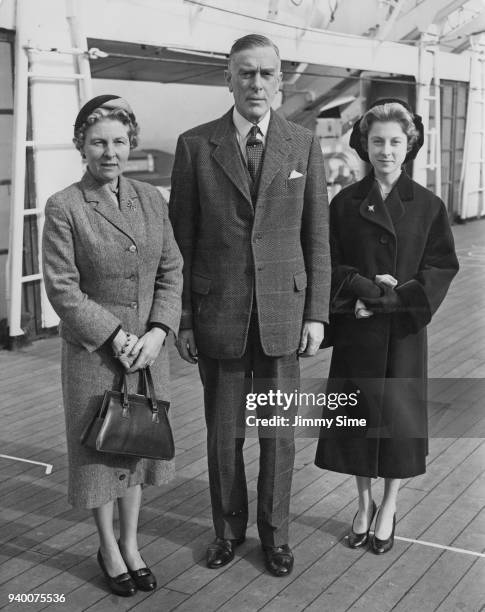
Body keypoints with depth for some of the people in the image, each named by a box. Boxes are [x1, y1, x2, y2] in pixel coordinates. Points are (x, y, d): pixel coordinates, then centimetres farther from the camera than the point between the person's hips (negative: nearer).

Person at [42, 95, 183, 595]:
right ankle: (108, 549, 31)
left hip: (148, 347, 4)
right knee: (100, 449, 10)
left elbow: (171, 271, 3)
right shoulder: (63, 207, -10)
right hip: (92, 349, -4)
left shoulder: (150, 199, 3)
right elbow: (62, 288, -13)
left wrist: (156, 333, -9)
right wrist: (117, 338, -16)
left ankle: (131, 544, 34)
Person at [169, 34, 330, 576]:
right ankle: (228, 528, 33)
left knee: (278, 433, 11)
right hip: (217, 315, 0)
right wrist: (182, 319, -1)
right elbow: (181, 240, 1)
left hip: (283, 314, 1)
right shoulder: (195, 145, -1)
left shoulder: (304, 145, 3)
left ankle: (274, 532, 30)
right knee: (223, 434, 11)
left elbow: (317, 237, 4)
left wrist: (316, 313, -1)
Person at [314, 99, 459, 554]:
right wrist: (364, 286, -17)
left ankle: (389, 508, 26)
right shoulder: (345, 203, 0)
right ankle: (364, 504, 29)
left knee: (399, 418, 5)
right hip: (355, 332, 1)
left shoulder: (427, 206, -1)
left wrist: (388, 298, -14)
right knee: (357, 418, 8)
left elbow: (441, 269, -3)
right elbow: (329, 265, 0)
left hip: (403, 332, -1)